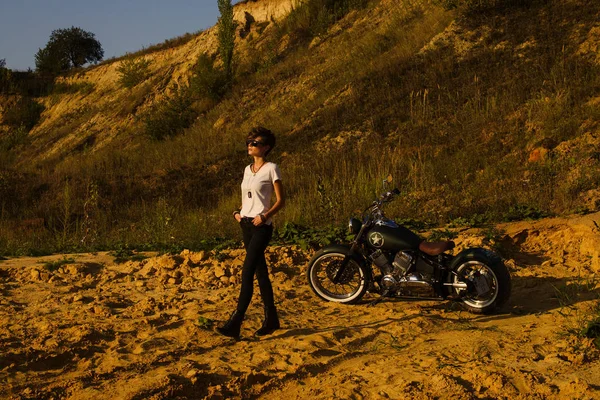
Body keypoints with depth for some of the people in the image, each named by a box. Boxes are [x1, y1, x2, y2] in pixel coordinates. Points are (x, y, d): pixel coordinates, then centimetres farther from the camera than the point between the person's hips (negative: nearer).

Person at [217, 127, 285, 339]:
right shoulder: (248, 170, 14)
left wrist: (264, 216, -21)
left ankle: (235, 323, -13)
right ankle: (271, 319, 19)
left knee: (247, 273, -12)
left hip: (261, 226, -7)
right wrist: (237, 212, 3)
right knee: (260, 272, 11)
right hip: (246, 224, 7)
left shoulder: (271, 168, -6)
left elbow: (280, 200, -8)